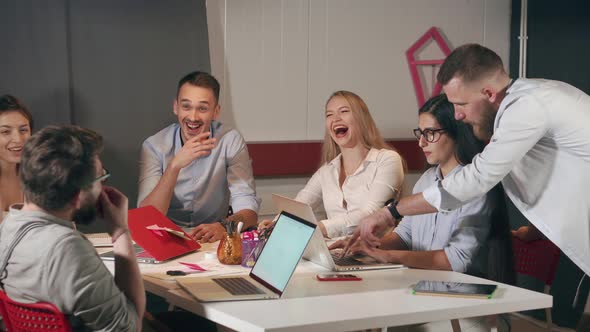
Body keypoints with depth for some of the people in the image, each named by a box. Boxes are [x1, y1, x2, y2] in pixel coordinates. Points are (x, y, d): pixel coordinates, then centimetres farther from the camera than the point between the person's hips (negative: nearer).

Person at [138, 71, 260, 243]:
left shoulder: (231, 141, -9)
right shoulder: (153, 146, -9)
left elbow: (248, 210, -16)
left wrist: (224, 226, -38)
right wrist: (175, 166, -31)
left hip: (214, 240, 0)